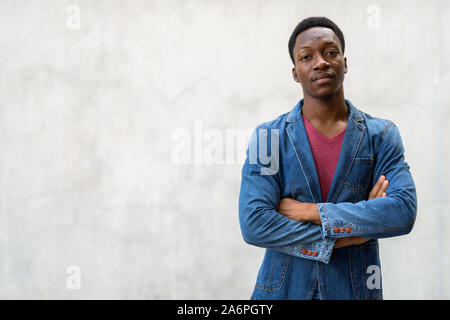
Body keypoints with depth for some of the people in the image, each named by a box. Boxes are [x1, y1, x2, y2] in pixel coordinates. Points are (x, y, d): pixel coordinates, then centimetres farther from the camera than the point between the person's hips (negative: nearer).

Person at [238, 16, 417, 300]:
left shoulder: (381, 135, -2)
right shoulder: (269, 137, -5)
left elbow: (403, 212, -15)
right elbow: (254, 223, -15)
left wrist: (310, 211, -18)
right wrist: (346, 236, -17)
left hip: (355, 288, 1)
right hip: (283, 289, -1)